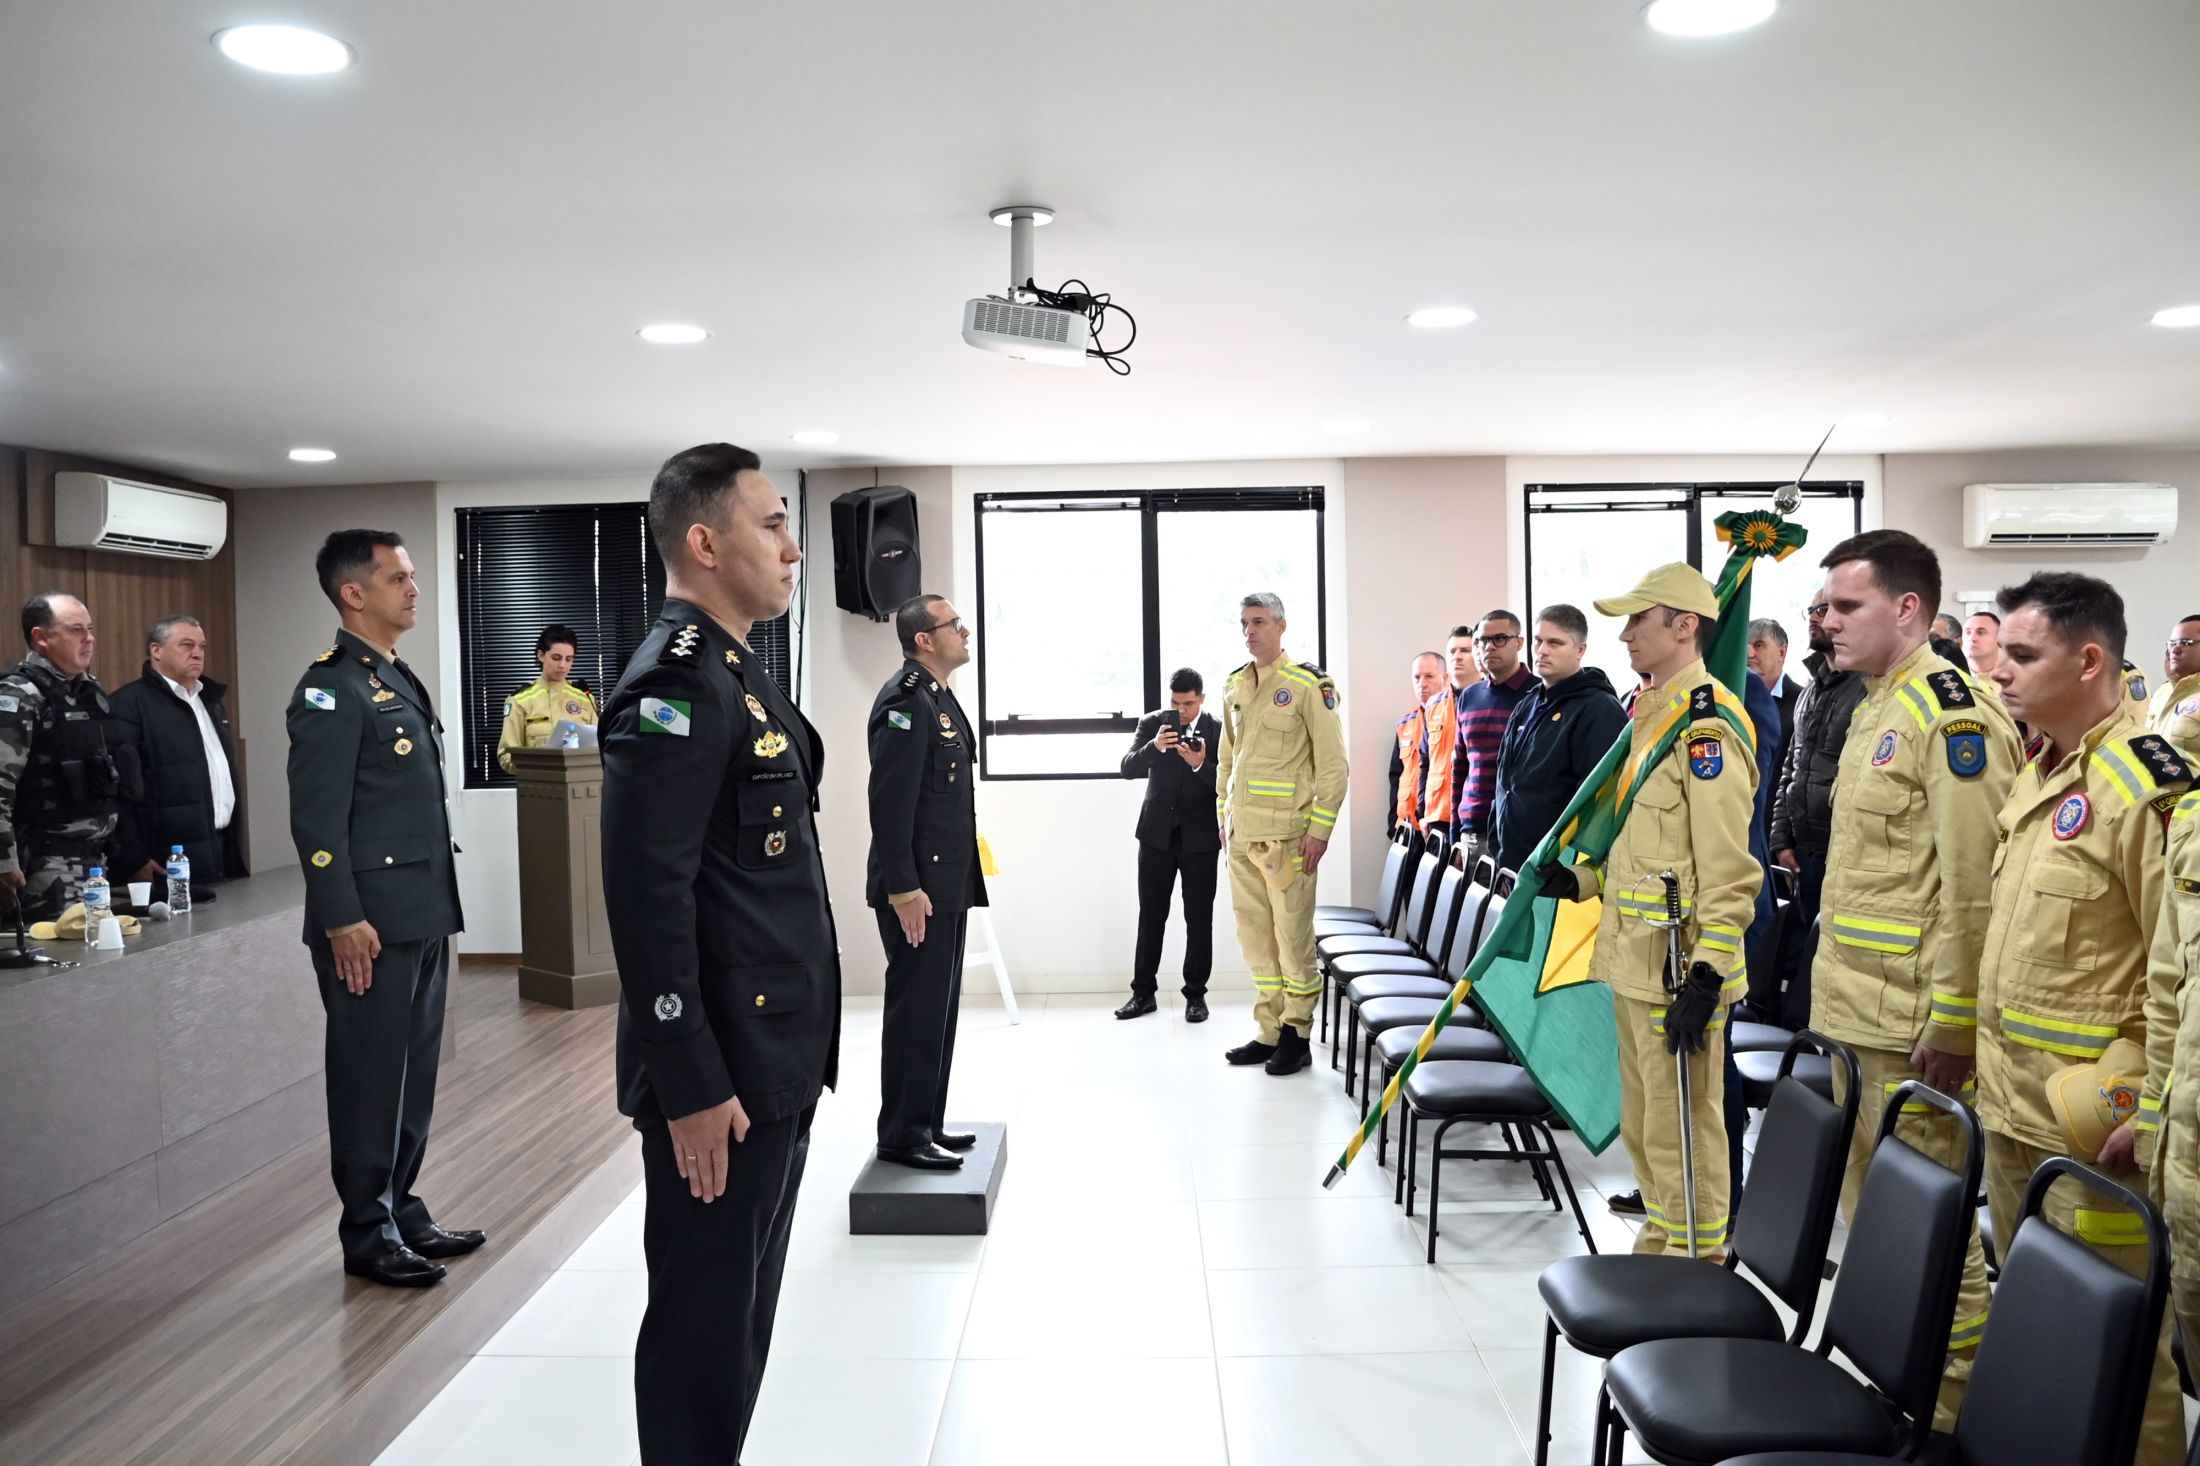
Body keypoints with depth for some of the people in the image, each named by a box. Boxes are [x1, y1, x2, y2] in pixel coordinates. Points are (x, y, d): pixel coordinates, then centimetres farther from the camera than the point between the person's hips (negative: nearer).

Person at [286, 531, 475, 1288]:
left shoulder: (399, 680, 15)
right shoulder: (332, 688, -12)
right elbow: (316, 817, -17)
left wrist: (438, 904, 17)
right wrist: (342, 920, -20)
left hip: (422, 915, 9)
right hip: (371, 924, -9)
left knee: (413, 1074, 15)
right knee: (369, 1079, 3)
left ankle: (402, 1210, 28)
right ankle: (368, 1235, 16)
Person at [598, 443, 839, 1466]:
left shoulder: (735, 672, 13)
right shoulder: (674, 685, -18)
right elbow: (648, 900, -24)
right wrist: (691, 1085, -22)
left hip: (774, 1060, 10)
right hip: (719, 1074, -10)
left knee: (741, 1311, 21)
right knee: (702, 1320, 6)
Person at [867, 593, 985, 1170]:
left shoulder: (939, 697, 15)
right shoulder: (906, 700, -15)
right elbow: (890, 800, -21)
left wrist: (957, 879, 18)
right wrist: (902, 887, -23)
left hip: (946, 883, 10)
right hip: (917, 888, -10)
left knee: (937, 1007, 15)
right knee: (915, 1008, -1)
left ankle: (925, 1122, 26)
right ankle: (902, 1134, 9)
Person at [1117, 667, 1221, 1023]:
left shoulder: (1219, 730, -4)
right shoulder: (1152, 724, 1)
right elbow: (1128, 768, -8)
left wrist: (1200, 764, -25)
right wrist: (1154, 746, -26)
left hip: (1200, 837, -1)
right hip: (1157, 833, 1)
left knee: (1199, 919, 4)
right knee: (1151, 916, 6)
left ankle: (1196, 994, 14)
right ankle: (1143, 992, 14)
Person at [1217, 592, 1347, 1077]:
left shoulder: (1308, 684, -7)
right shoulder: (1234, 687, 13)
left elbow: (1333, 763, -9)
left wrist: (1320, 828, -13)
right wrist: (1224, 814, 15)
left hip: (1286, 836, -6)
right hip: (1241, 835, 7)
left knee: (1293, 936, -1)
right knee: (1254, 936, 11)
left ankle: (1297, 1036, 10)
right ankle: (1270, 1032, 21)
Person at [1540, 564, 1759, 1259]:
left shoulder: (1706, 727, -16)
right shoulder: (1649, 716, 15)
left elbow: (1728, 869, -21)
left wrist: (1707, 977, -23)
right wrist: (1583, 879, 12)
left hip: (1680, 967, -10)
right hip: (1635, 958, 10)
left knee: (1682, 1128, 1)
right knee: (1643, 1123, 19)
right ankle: (1660, 1246, 34)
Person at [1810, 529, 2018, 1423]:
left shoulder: (1953, 715, -16)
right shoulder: (1877, 709, 14)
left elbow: (1973, 886, -20)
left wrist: (1951, 1021, -19)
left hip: (1914, 1022, -10)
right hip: (1857, 1010, 10)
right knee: (1867, 1202, 18)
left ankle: (1952, 1403, 17)